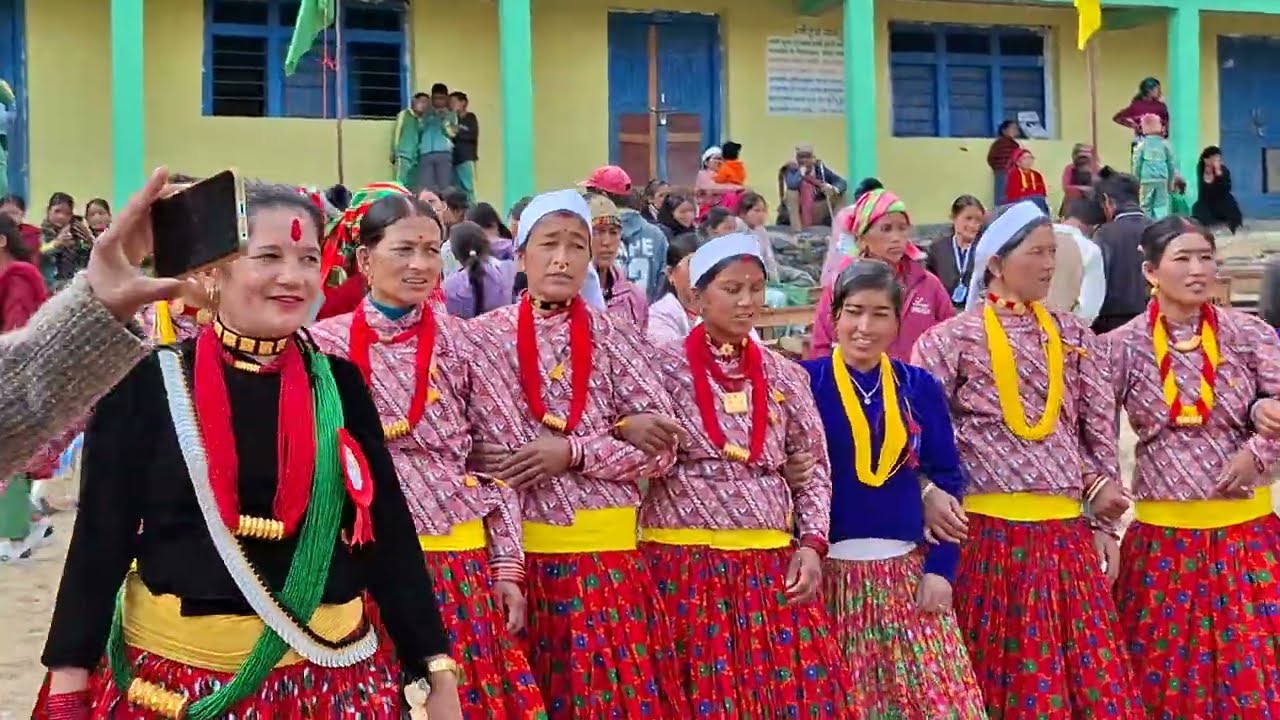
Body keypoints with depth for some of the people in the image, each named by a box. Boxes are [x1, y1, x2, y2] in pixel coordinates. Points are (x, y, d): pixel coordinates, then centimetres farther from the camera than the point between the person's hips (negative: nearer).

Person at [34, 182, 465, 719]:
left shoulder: (339, 385, 2)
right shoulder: (148, 382, -6)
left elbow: (388, 533, 3)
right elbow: (101, 536, -4)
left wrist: (437, 673, 1)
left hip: (328, 674, 2)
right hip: (177, 675, -2)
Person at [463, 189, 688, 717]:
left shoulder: (611, 337, 6)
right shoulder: (483, 337, 2)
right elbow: (463, 448, -5)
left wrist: (574, 452, -13)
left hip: (605, 553, 1)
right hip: (517, 551, -1)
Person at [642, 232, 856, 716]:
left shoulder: (785, 376, 10)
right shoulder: (664, 368, -1)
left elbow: (814, 469, 12)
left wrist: (812, 543, 1)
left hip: (773, 563, 3)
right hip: (685, 562, -3)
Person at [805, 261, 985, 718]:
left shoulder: (920, 387, 5)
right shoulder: (805, 381, -3)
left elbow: (947, 480, 7)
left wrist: (941, 566, -1)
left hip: (908, 568, 2)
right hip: (830, 567, -2)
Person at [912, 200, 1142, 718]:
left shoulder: (1075, 337, 11)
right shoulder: (952, 339, -1)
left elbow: (1101, 435, 12)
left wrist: (1103, 524, 9)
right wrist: (933, 490, -20)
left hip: (1067, 532, 4)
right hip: (988, 532, -4)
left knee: (1089, 675, 3)